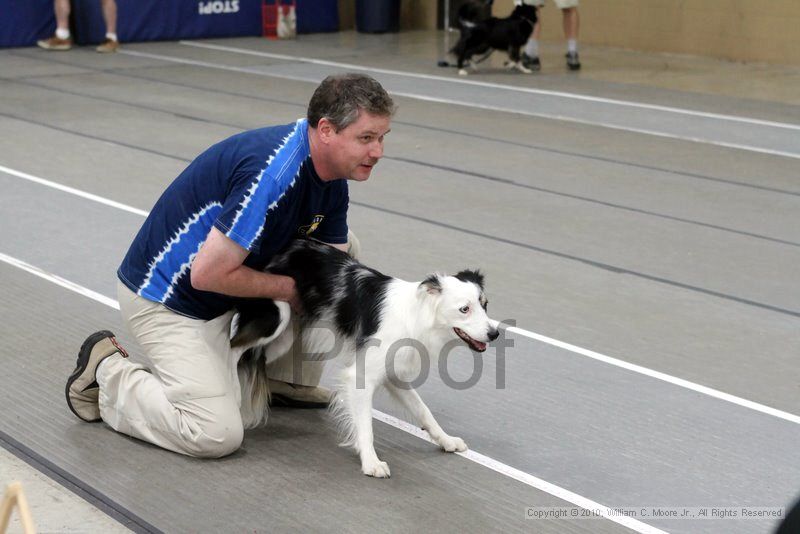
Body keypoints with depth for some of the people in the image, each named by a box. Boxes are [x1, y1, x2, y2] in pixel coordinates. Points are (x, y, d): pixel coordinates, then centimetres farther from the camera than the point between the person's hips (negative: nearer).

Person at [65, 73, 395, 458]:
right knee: (217, 434, -17)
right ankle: (107, 372, 6)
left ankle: (289, 379, 18)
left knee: (338, 241, 6)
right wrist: (287, 288, -15)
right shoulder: (273, 171, -32)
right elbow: (208, 274, -29)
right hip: (165, 298, -9)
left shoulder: (333, 183, -2)